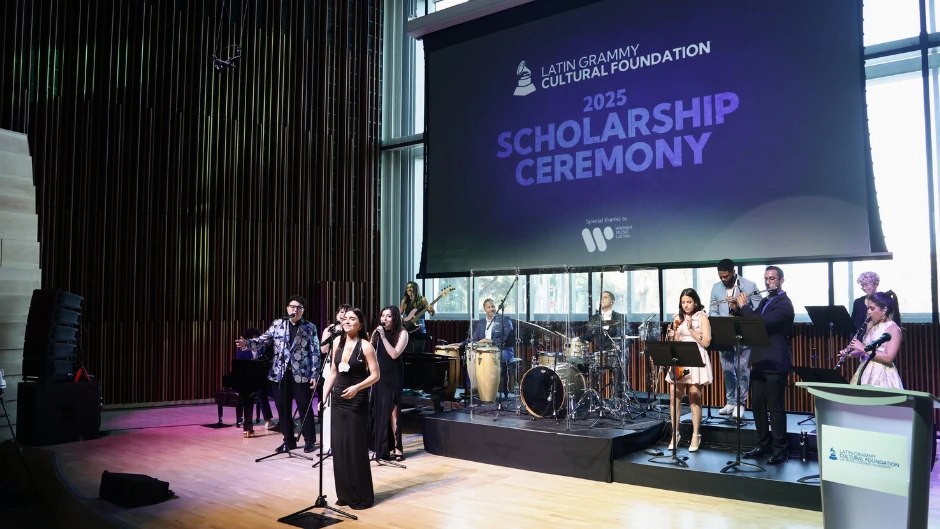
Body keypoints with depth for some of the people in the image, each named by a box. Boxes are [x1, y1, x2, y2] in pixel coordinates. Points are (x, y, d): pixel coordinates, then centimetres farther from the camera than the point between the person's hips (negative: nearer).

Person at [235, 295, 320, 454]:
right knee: (283, 409, 8)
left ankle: (309, 440, 15)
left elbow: (315, 352, -2)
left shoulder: (310, 327, 0)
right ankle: (288, 441, 21)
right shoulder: (278, 324, 7)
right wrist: (247, 343, -20)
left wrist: (315, 374, -8)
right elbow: (264, 339, 0)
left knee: (304, 408, 3)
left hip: (301, 374, -3)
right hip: (280, 374, 3)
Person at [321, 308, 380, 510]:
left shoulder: (365, 346, -10)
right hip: (338, 399, 6)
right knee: (338, 446, 7)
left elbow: (375, 375, -12)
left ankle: (361, 496, 8)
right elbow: (332, 373, 11)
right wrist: (323, 396, 4)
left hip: (357, 401, -6)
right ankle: (344, 493, 18)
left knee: (356, 447, -2)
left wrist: (356, 387, -26)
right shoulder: (339, 344, 7)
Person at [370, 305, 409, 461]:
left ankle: (396, 447, -2)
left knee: (392, 410, -7)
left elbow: (394, 354, -17)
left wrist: (383, 336, -19)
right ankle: (381, 447, 15)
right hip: (379, 375, 4)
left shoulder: (402, 333, -5)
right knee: (379, 410, 6)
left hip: (393, 376, -4)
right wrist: (373, 339, -7)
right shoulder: (377, 332, 7)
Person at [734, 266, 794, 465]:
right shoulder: (764, 301, 16)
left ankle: (780, 449, 7)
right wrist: (737, 308, 2)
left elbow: (761, 323, -25)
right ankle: (763, 444, 22)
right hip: (759, 361, 9)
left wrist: (744, 306, -14)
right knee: (757, 404, 11)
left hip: (775, 363, -8)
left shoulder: (784, 303, -12)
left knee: (775, 407, -3)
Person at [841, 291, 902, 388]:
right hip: (865, 372, 6)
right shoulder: (870, 325, 10)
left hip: (882, 376, -6)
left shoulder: (893, 329, -9)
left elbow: (889, 358, -19)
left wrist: (863, 348, -18)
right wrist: (850, 353, 0)